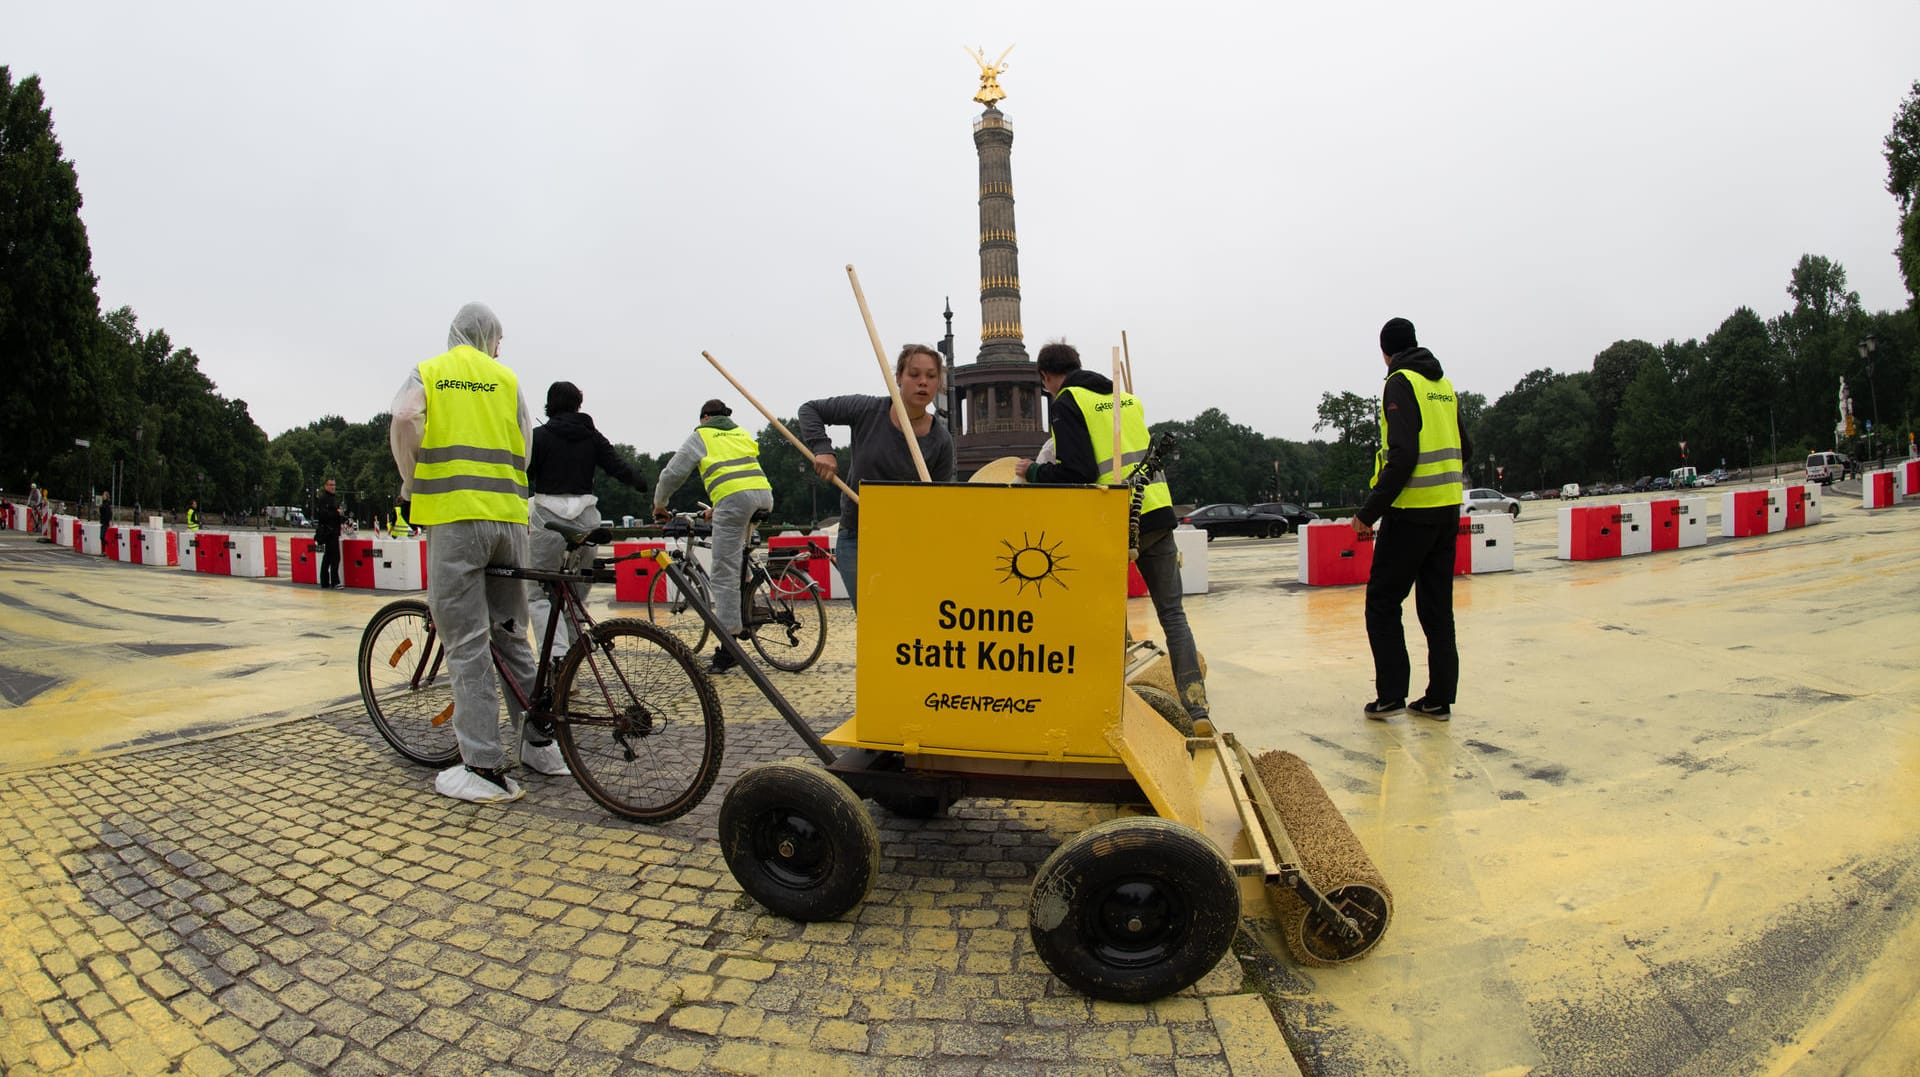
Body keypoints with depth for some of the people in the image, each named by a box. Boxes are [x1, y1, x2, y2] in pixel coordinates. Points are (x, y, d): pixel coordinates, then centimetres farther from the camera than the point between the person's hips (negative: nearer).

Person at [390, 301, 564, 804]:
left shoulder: (426, 373, 9)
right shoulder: (507, 378, 15)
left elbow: (403, 424, -10)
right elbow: (526, 446, 8)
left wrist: (411, 485, 3)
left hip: (454, 516, -3)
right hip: (509, 516, 3)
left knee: (466, 642, -2)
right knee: (512, 632, 14)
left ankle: (485, 767, -2)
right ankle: (540, 742, 20)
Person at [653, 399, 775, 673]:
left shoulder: (700, 436, 17)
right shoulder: (742, 433, 31)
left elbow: (672, 474, 18)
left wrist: (659, 504, 35)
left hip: (733, 498, -6)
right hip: (764, 494, 6)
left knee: (725, 575, -4)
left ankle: (728, 645, -7)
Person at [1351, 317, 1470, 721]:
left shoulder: (1401, 384, -10)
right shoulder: (1443, 385, 14)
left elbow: (1402, 457, -20)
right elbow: (1465, 449, 19)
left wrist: (1369, 512, -17)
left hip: (1412, 510, -7)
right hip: (1448, 508, 8)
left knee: (1382, 602, 2)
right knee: (1437, 605, 11)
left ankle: (1390, 694, 2)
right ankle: (1439, 698, 15)